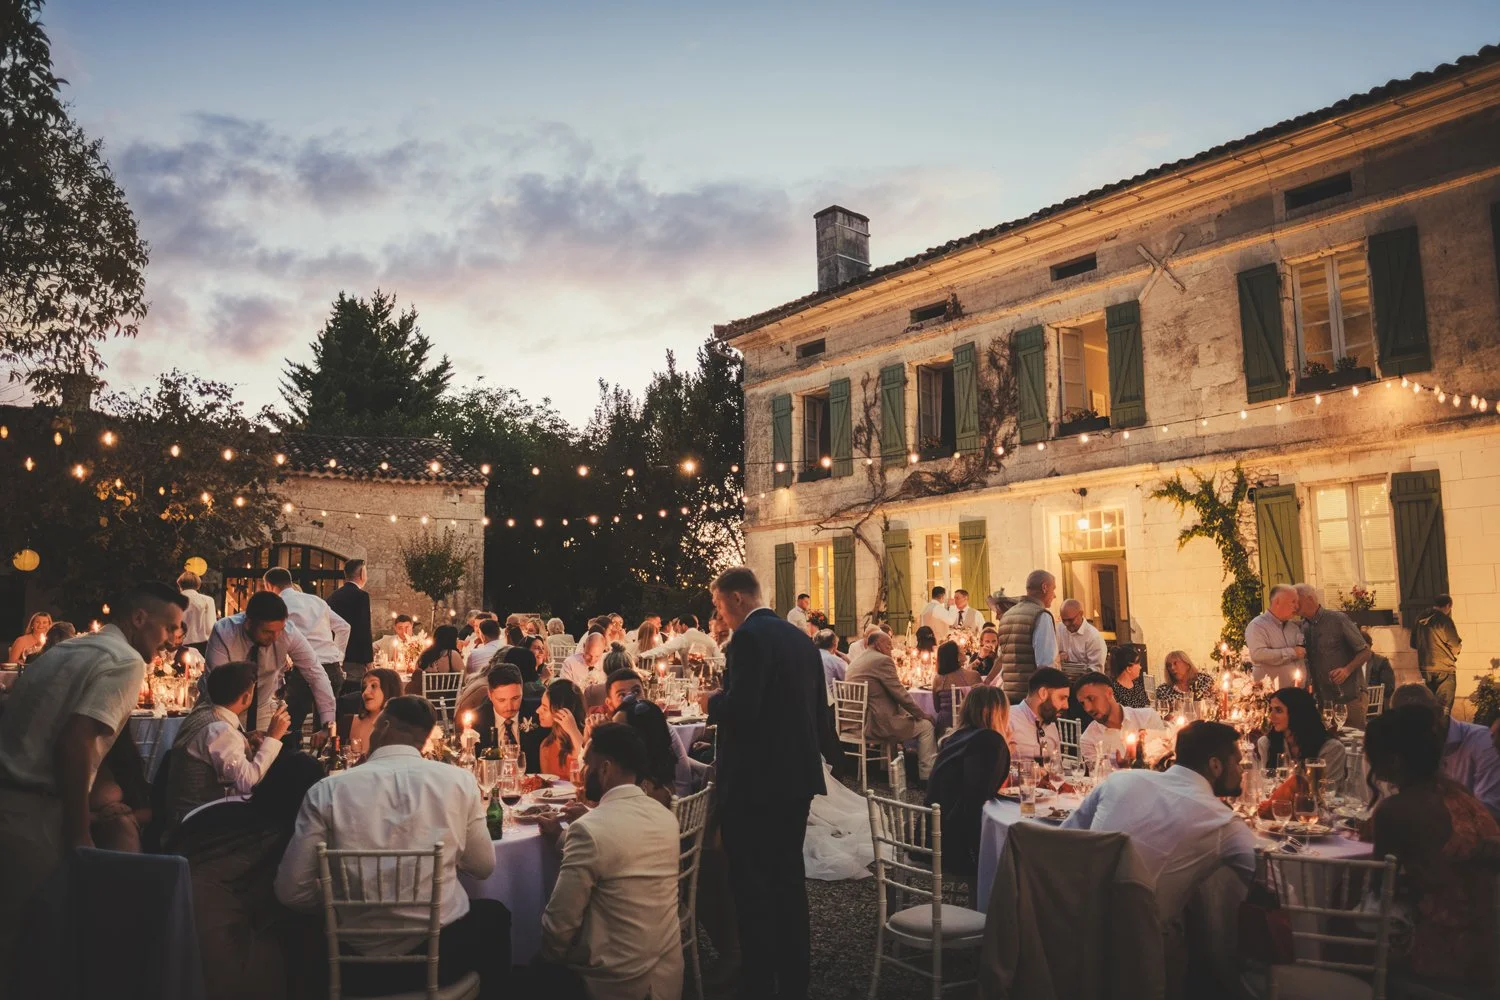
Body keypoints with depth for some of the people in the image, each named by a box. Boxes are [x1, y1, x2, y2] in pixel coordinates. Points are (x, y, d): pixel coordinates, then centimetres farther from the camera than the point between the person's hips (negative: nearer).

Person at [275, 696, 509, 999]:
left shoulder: (326, 790, -9)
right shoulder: (458, 779, -8)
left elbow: (290, 891, -6)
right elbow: (483, 867, 3)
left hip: (362, 965, 1)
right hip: (442, 953, -1)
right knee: (494, 915, 32)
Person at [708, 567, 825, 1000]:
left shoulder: (748, 637, -15)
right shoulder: (800, 638, 10)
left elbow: (740, 709, -24)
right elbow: (818, 708, 13)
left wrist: (712, 701, -5)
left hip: (753, 780, -9)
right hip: (797, 775, 9)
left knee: (752, 883, 1)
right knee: (788, 878, 17)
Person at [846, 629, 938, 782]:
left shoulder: (855, 662, 16)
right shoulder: (882, 660, -12)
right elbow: (900, 694, -13)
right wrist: (922, 714, -1)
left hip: (854, 723, 10)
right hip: (875, 725, -10)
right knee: (926, 725, 6)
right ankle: (927, 774, 7)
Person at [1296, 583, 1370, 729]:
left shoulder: (1338, 619, -8)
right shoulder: (1303, 627, 6)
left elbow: (1365, 652, -5)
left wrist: (1347, 669, -20)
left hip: (1349, 697, -5)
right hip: (1322, 700, 5)